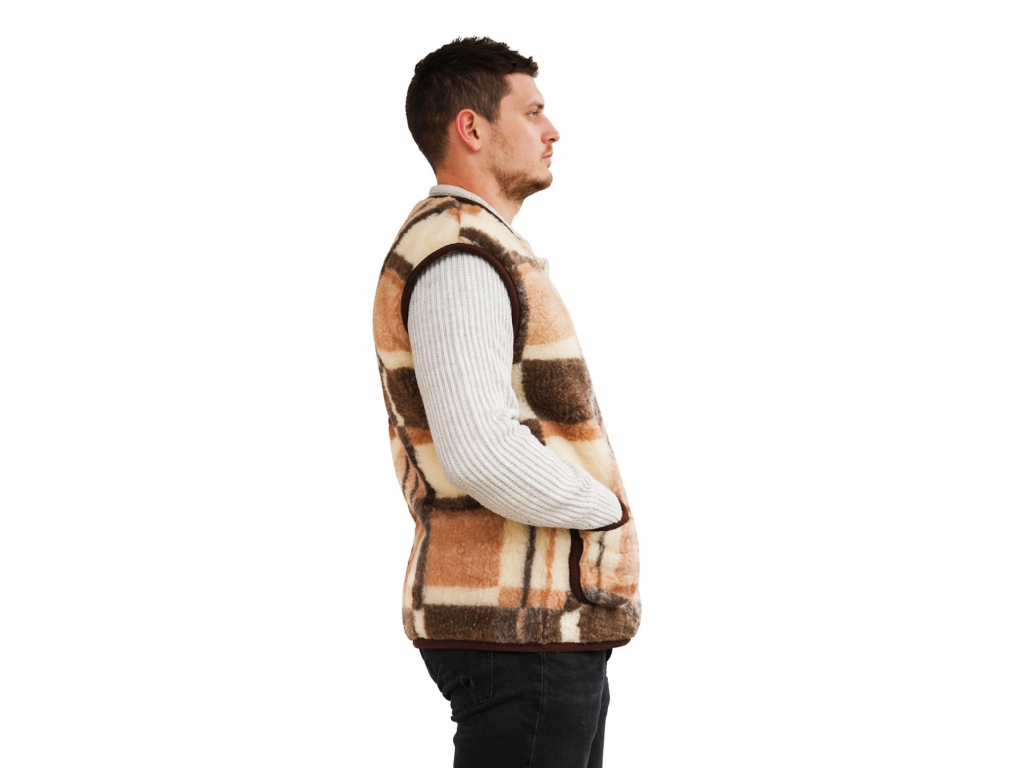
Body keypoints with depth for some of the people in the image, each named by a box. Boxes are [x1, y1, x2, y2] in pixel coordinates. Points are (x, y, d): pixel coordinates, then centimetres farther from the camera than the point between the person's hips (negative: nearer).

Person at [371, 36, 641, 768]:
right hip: (521, 627, -10)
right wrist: (606, 507, -11)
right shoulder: (460, 257, -16)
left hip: (537, 620, 10)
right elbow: (482, 453, -27)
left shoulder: (473, 252, 18)